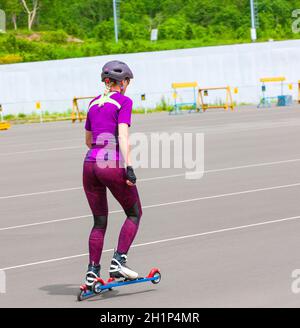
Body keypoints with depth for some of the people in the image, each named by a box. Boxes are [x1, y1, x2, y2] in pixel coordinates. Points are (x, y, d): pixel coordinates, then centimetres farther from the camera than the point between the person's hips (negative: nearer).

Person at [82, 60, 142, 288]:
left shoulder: (94, 103, 17)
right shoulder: (124, 101, -2)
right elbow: (123, 135, -14)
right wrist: (129, 166, -18)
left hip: (90, 164, 6)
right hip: (113, 165, -6)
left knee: (100, 221, 15)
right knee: (134, 214, 12)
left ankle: (93, 272, 7)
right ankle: (118, 261, -2)